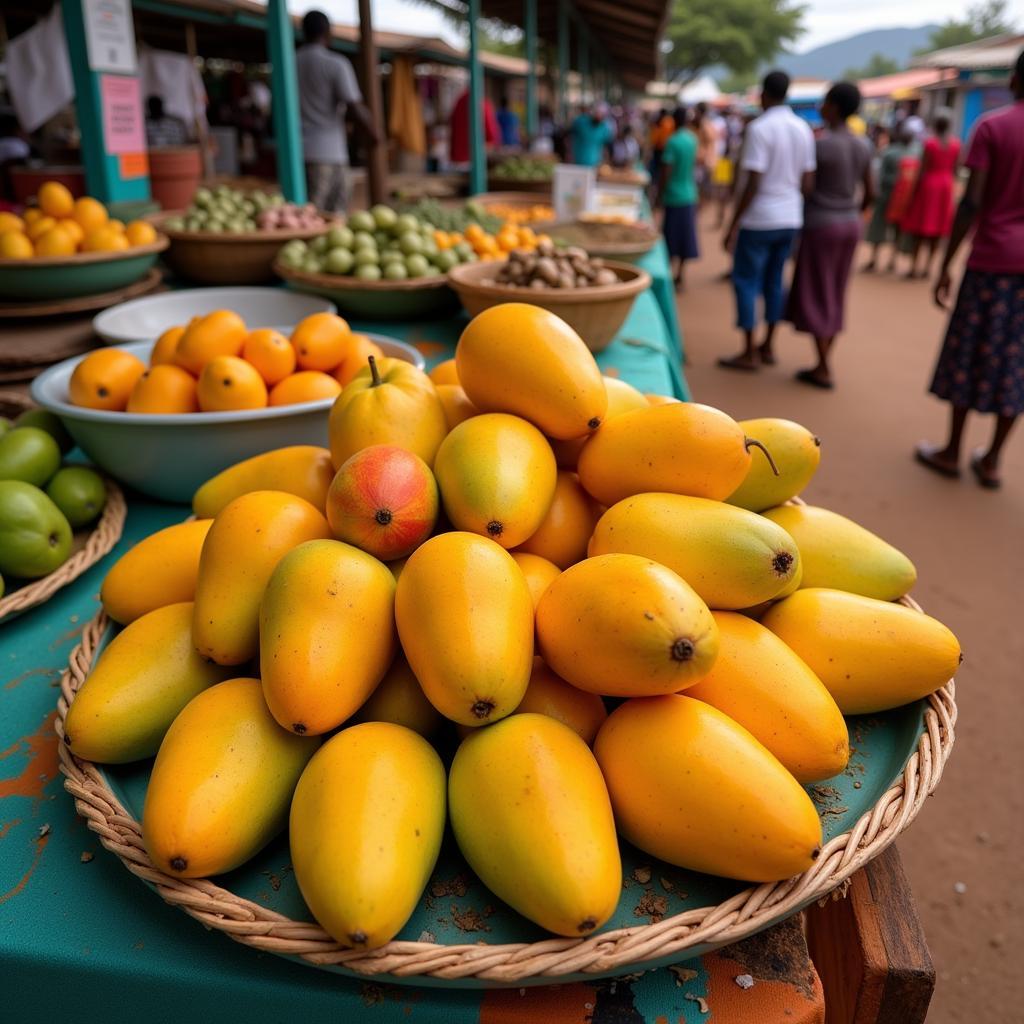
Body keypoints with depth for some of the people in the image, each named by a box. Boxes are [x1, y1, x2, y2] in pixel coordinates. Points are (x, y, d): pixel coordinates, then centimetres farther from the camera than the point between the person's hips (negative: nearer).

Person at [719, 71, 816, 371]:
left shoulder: (759, 127, -14)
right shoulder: (804, 129, 7)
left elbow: (752, 184, -18)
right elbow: (808, 182, 8)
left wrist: (733, 226, -13)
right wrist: (792, 205, 21)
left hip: (759, 219, -7)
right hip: (791, 219, 7)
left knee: (746, 281, 1)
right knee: (774, 281, 14)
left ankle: (749, 353, 2)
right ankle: (767, 347, 20)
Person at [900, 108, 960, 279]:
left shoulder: (930, 143, -13)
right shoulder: (956, 144, 0)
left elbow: (922, 170, -13)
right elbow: (955, 169, 3)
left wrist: (915, 190, -5)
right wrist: (948, 184, 16)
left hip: (928, 184, -4)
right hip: (946, 185, 4)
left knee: (919, 230, 1)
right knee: (937, 230, 10)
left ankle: (913, 266, 0)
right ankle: (928, 265, 12)